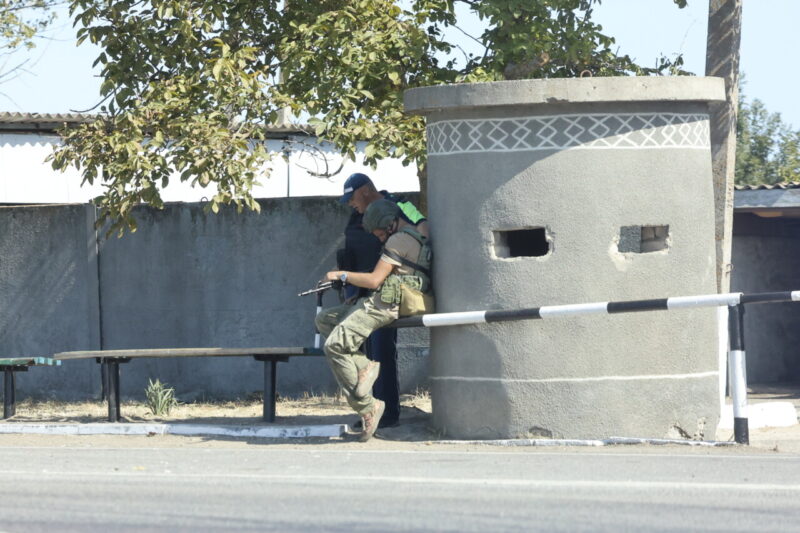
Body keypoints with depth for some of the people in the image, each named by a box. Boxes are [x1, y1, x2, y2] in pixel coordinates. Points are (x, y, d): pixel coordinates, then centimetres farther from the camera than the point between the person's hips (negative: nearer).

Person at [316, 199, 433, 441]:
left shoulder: (399, 240, -10)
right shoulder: (417, 238, 21)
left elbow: (374, 280, -14)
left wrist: (341, 275, 0)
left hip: (384, 304, -11)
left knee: (334, 346, -19)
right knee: (324, 319, 13)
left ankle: (367, 407, -18)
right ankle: (363, 366, -4)